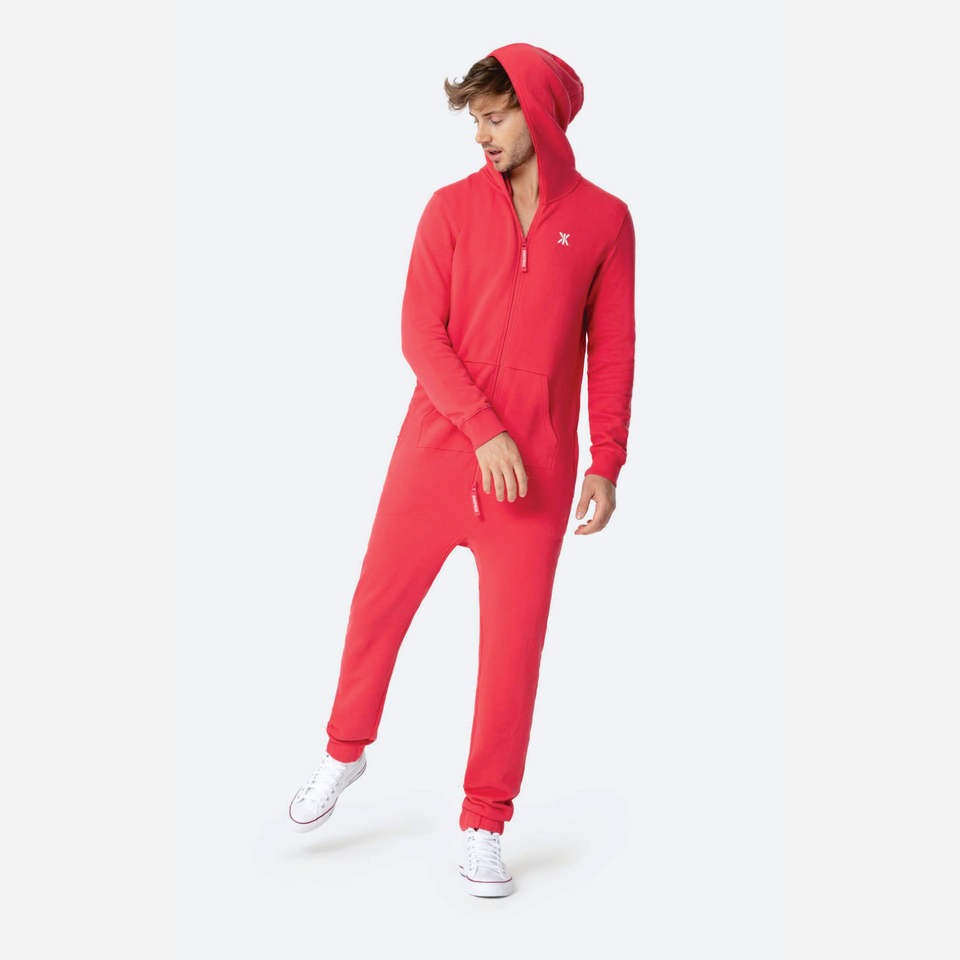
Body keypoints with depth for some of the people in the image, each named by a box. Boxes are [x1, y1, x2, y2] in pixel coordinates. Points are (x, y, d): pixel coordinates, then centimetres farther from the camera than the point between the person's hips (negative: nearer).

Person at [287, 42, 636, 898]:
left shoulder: (603, 220, 2)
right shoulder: (452, 207, 3)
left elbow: (611, 350, 4)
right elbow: (420, 332, -4)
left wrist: (607, 464, -2)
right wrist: (485, 428, -15)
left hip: (536, 466, -1)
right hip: (436, 444, 1)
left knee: (515, 639, 2)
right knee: (379, 603, 10)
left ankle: (485, 824, 17)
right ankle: (345, 753, 37)